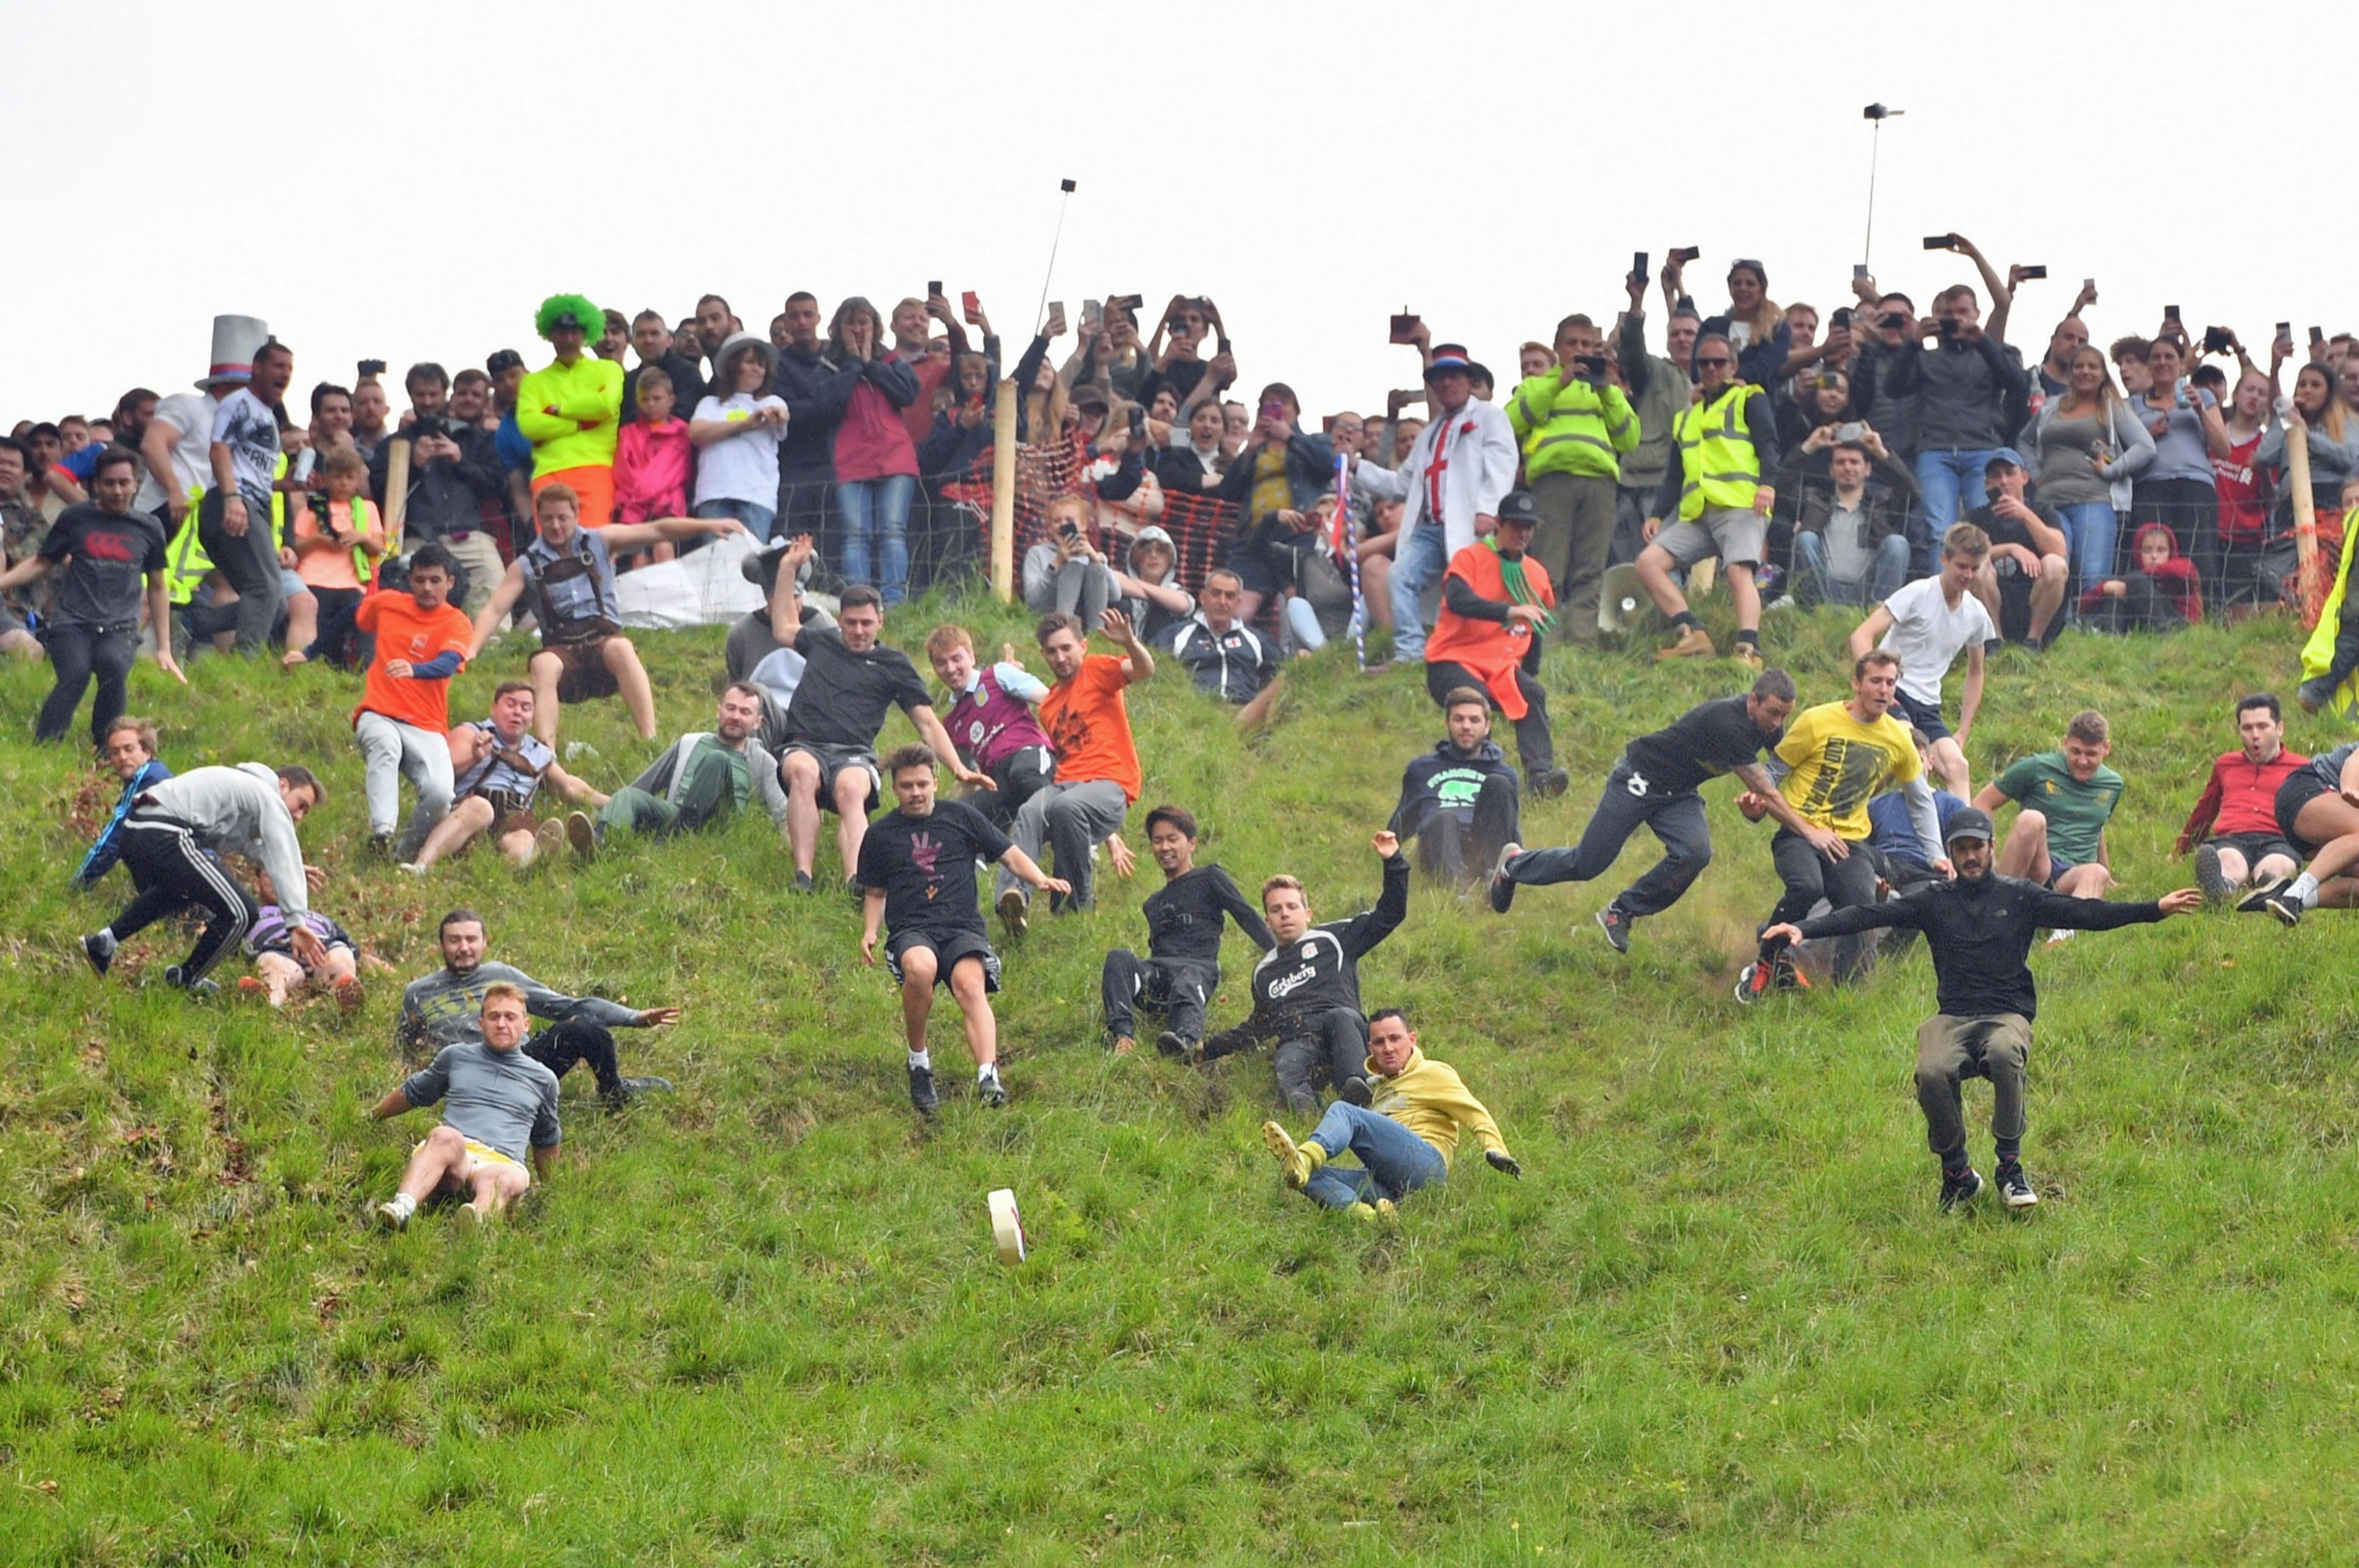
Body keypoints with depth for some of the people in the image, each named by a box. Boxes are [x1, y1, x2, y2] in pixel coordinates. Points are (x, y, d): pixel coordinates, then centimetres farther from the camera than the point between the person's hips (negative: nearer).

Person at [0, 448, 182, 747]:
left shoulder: (148, 529, 13)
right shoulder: (75, 520, 9)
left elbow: (157, 588, 22)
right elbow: (41, 565, 19)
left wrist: (164, 648, 21)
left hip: (120, 626, 1)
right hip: (72, 622, -1)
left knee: (114, 668, -33)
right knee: (75, 675, -31)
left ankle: (105, 752, -21)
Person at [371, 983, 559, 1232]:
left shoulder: (543, 1079, 25)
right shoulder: (455, 1057, 25)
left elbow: (546, 1142, 37)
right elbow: (411, 1094, 38)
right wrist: (369, 1118, 45)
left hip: (502, 1163, 0)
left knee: (511, 1179, -41)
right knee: (446, 1136, -39)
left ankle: (480, 1214, -78)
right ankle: (403, 1205, -68)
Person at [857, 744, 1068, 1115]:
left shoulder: (961, 817, 15)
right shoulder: (880, 834, 17)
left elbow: (1009, 855, 16)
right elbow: (875, 893, 26)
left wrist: (1041, 879, -2)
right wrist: (870, 932, 7)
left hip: (963, 927, 0)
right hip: (911, 931, 0)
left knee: (970, 984, -32)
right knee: (920, 967, -37)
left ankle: (988, 1077, -49)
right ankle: (918, 1063, -16)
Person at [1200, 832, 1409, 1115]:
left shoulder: (1333, 938, 25)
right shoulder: (1264, 971, 37)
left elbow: (1390, 914, 21)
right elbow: (1258, 1027, 49)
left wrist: (1393, 864, 10)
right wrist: (1208, 1050, 46)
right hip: (1296, 1043, 1)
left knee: (1341, 1017, -41)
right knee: (1287, 1071, -38)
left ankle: (1354, 1088, -65)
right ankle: (1302, 1104, -73)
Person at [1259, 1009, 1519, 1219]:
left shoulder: (1432, 1074, 18)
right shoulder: (1376, 1087, 39)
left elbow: (1474, 1114, 5)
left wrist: (1495, 1150, -11)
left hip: (1424, 1162, -7)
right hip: (1385, 1184, 7)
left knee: (1343, 1112, -23)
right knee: (1315, 1176, -18)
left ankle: (1303, 1160, -56)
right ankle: (1365, 1213, -48)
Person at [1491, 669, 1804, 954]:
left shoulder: (1770, 724, -8)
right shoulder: (1730, 724, -33)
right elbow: (1765, 794, -32)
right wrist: (1809, 832, -30)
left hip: (1678, 794, 7)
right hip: (1639, 781, -7)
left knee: (1696, 853, -21)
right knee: (1587, 864, -1)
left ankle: (1621, 912, -1)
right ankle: (1514, 864, 31)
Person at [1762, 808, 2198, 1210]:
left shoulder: (2020, 897, 10)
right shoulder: (1934, 900, 11)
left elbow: (2082, 913, 3)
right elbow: (1868, 916, 2)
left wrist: (2154, 910, -8)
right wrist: (1805, 929, -10)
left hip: (2008, 1015, -1)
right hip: (1953, 1019, 1)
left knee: (2005, 1055, -37)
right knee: (1932, 1074, -32)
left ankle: (2010, 1167, -21)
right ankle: (1957, 1173, -8)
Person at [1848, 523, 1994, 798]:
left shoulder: (1976, 615, 9)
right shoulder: (1919, 595, -9)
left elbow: (1975, 673, 25)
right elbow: (1861, 636, -15)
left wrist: (1963, 733, 18)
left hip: (1927, 707, 6)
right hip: (1893, 692, -6)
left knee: (1956, 766, -15)